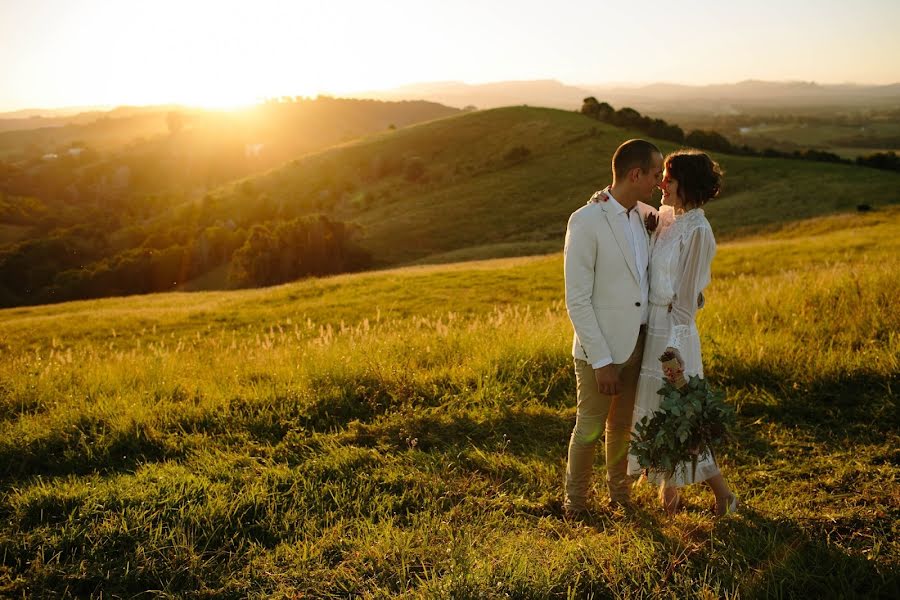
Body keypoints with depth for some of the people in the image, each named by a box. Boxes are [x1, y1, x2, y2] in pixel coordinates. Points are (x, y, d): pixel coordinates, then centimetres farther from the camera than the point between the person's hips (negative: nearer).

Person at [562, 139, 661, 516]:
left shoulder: (645, 215, 3)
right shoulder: (585, 222, -18)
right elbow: (577, 300, -18)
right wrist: (601, 361, -19)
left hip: (638, 343, 6)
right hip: (600, 349, -6)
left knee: (622, 426, 21)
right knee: (590, 429, 9)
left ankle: (619, 494, 41)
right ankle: (575, 502, 30)